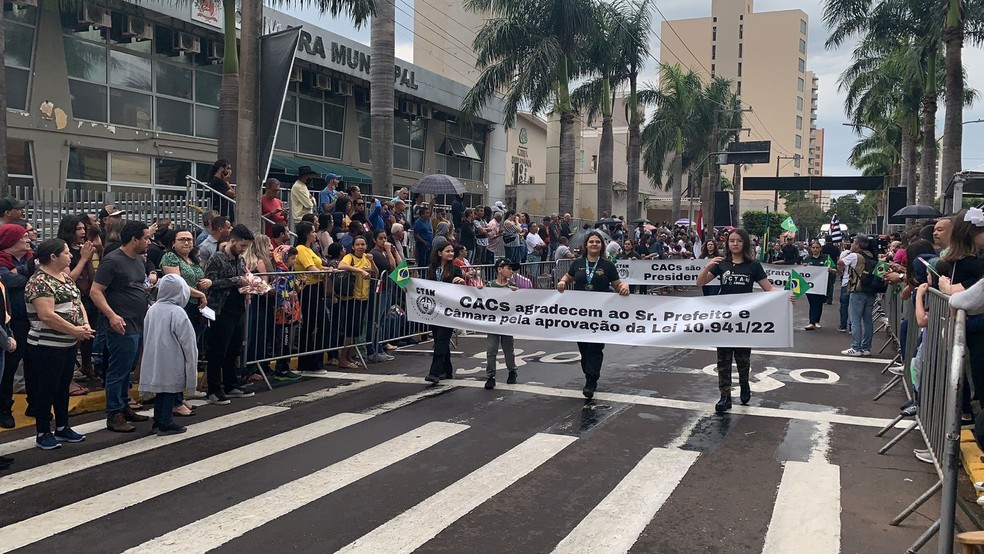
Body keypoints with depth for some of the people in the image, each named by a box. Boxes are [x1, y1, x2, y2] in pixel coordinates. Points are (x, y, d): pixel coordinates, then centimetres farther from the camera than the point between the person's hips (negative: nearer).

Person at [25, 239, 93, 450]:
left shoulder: (66, 278, 11)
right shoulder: (40, 282, -17)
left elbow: (77, 302, 14)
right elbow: (47, 315, -25)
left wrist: (85, 323, -5)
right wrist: (76, 331, -20)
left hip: (68, 344, 9)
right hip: (47, 347, -9)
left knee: (63, 387, 17)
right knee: (46, 389, 2)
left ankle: (62, 428, 28)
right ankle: (43, 434, 14)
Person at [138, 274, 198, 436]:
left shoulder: (152, 309, 3)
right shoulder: (177, 313, -16)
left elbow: (147, 337, 13)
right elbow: (187, 342, -12)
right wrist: (192, 366, -3)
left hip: (155, 361, 6)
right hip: (172, 364, -6)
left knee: (160, 390, 16)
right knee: (170, 392, 3)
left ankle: (158, 422, 23)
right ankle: (166, 423, 8)